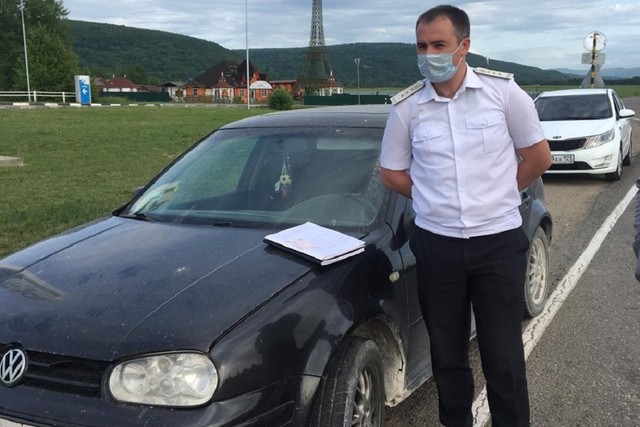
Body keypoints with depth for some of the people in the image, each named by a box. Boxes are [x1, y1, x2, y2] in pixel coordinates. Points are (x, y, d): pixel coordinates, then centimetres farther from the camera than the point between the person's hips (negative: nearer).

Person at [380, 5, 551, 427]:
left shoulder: (503, 90, -5)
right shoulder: (406, 108, -2)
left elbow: (539, 157, 3)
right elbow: (392, 172, 9)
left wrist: (494, 198, 6)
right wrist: (438, 200, 2)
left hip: (498, 242, -1)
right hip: (436, 244, 2)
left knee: (503, 355, 5)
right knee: (447, 352, 13)